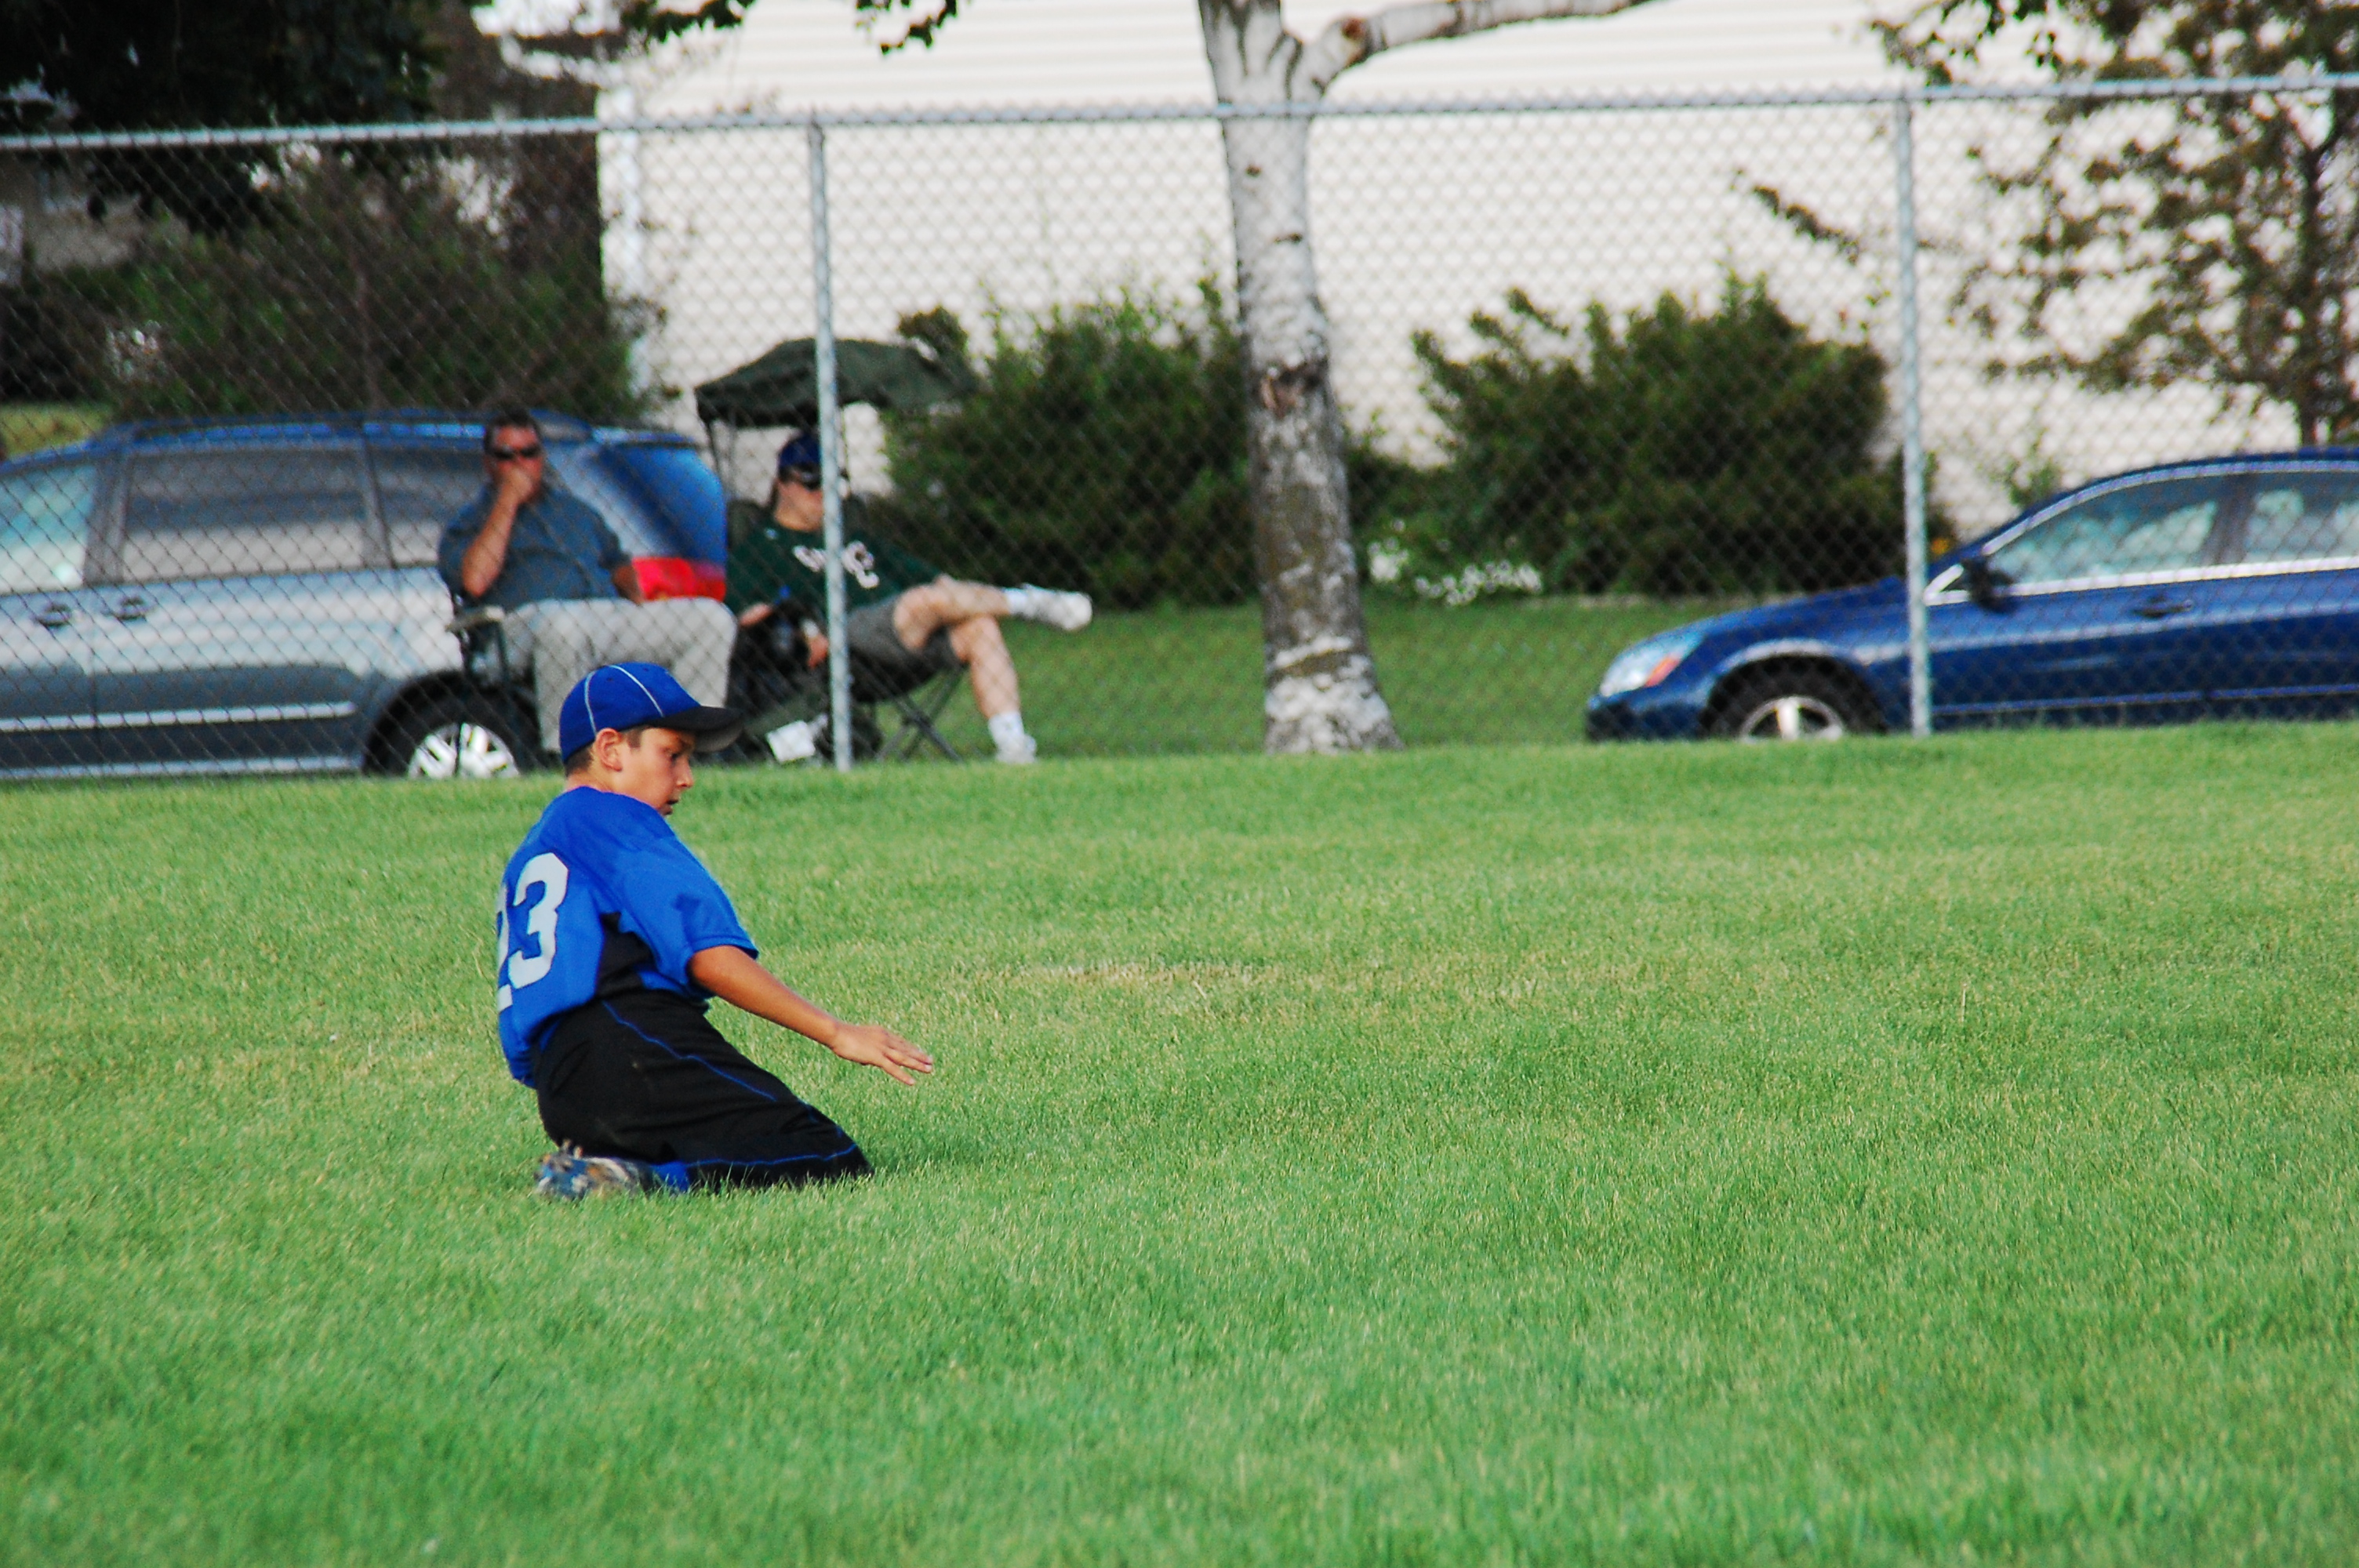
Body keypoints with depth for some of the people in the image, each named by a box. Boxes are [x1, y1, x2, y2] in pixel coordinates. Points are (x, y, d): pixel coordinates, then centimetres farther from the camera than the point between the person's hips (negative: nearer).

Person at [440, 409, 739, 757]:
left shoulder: (575, 509, 31)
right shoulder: (469, 524, 12)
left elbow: (617, 560, 38)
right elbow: (475, 581, -8)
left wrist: (636, 598, 15)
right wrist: (507, 503, -3)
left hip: (613, 611, 6)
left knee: (711, 617, -14)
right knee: (562, 626, -44)